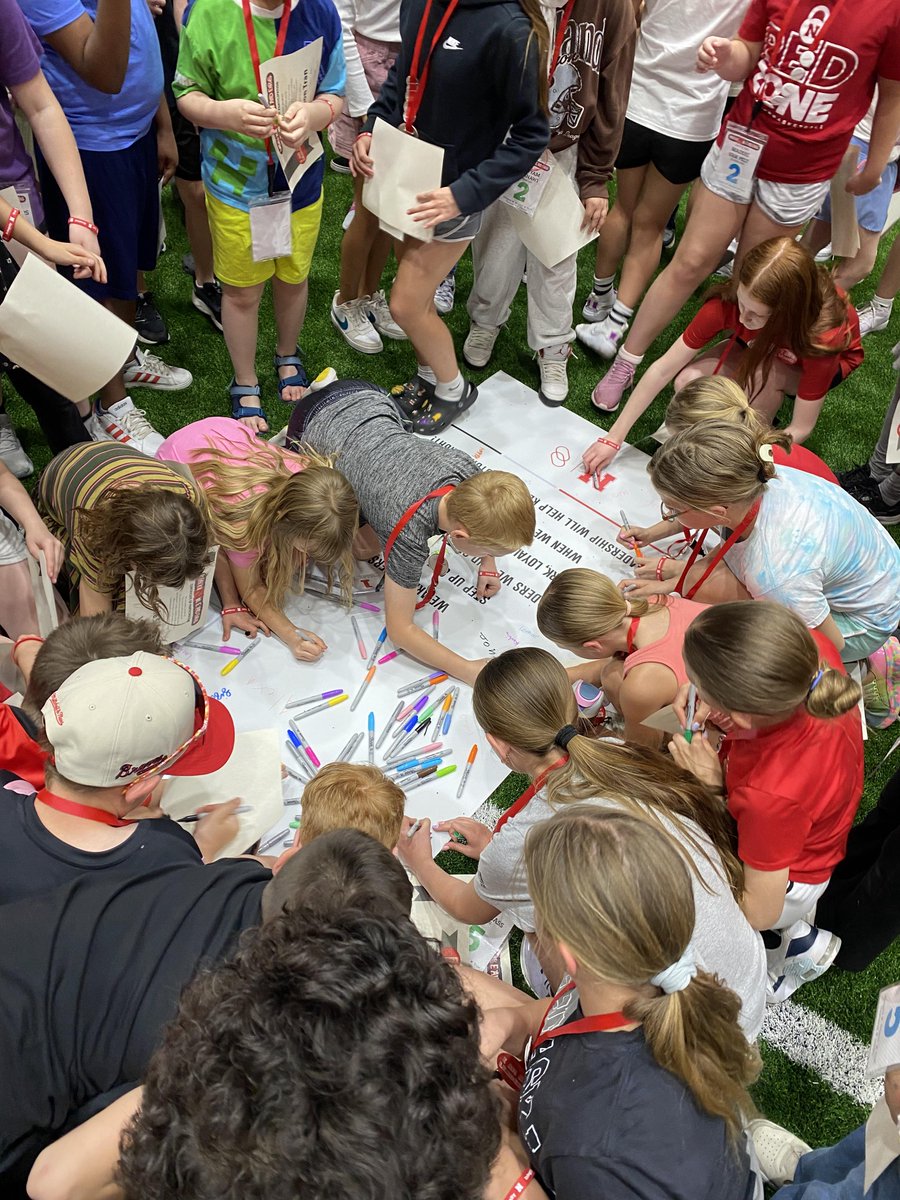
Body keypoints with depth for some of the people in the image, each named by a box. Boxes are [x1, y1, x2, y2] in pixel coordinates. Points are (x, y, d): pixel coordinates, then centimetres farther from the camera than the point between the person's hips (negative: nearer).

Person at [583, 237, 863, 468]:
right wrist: (613, 438, -27)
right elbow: (663, 369, -27)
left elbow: (800, 429, -30)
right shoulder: (727, 301, -34)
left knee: (762, 372, -39)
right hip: (763, 347, 3)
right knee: (688, 383, -25)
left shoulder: (822, 335, -40)